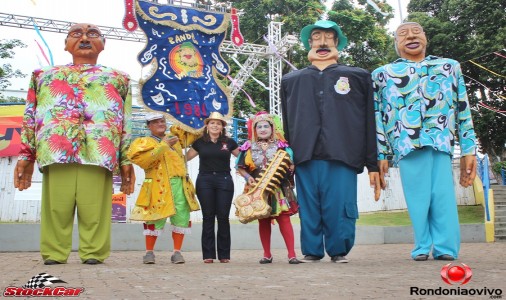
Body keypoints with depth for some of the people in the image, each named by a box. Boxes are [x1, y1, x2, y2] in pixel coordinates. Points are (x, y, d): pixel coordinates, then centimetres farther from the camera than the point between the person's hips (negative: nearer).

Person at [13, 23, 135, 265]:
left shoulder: (117, 78, 23)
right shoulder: (44, 75, 26)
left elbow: (126, 123, 16)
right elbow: (30, 117, 20)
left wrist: (126, 159, 7)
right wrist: (26, 155, 10)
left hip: (99, 151, -1)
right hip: (55, 150, 1)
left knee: (94, 209, -7)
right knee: (57, 206, -4)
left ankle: (93, 254, 0)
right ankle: (53, 255, 3)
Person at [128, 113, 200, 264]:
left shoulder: (175, 137, 22)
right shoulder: (144, 142, 7)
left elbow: (191, 133, 36)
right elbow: (143, 160, -12)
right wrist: (163, 145, -10)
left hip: (179, 184, 4)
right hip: (159, 186, -4)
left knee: (181, 218, 0)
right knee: (156, 219, -6)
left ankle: (177, 252, 10)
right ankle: (149, 252, 11)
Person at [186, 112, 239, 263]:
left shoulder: (229, 142, 7)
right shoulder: (200, 142, 9)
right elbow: (185, 158, 13)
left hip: (224, 181, 0)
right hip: (205, 181, 0)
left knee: (223, 217, 0)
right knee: (208, 217, 1)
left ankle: (224, 254, 8)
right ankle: (208, 254, 7)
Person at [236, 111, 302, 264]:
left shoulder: (281, 146, 4)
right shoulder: (249, 147, 7)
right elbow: (240, 167, 10)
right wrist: (248, 177, -6)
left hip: (279, 188, -2)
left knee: (284, 218, -8)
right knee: (263, 221, 8)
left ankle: (292, 254, -4)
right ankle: (267, 254, 18)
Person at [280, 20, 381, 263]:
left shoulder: (358, 76, 17)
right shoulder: (291, 80, 22)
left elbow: (369, 124, 11)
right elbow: (287, 125, 18)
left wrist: (373, 165, 5)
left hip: (342, 157, -1)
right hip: (305, 158, 2)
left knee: (340, 210, -5)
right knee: (309, 211, 1)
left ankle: (339, 251, 13)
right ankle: (311, 252, 15)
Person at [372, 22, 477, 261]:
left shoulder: (450, 67, 20)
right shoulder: (383, 74, 17)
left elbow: (463, 111, 15)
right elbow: (377, 116, 11)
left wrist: (469, 150, 7)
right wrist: (379, 156, 4)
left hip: (441, 140, 1)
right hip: (406, 141, -1)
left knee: (443, 195, -7)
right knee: (418, 197, -5)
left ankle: (446, 248, 0)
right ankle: (423, 247, 4)